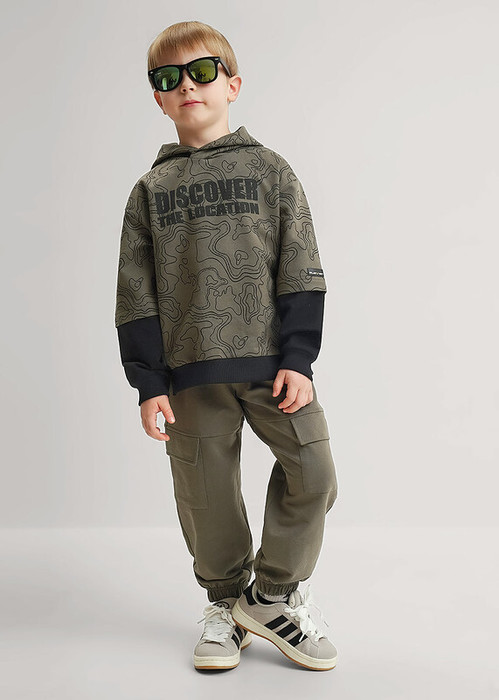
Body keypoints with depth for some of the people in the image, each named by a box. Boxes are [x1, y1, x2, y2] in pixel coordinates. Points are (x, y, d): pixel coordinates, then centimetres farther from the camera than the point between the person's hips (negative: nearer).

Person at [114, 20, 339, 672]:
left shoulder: (270, 170, 8)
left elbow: (301, 274, 3)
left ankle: (274, 593, 15)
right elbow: (136, 296, 7)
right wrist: (149, 382, -1)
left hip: (273, 360, 0)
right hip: (191, 372, 1)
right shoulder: (150, 190, 11)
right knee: (205, 495, 4)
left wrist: (297, 359, -6)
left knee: (314, 473, -8)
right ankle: (227, 604, 28)